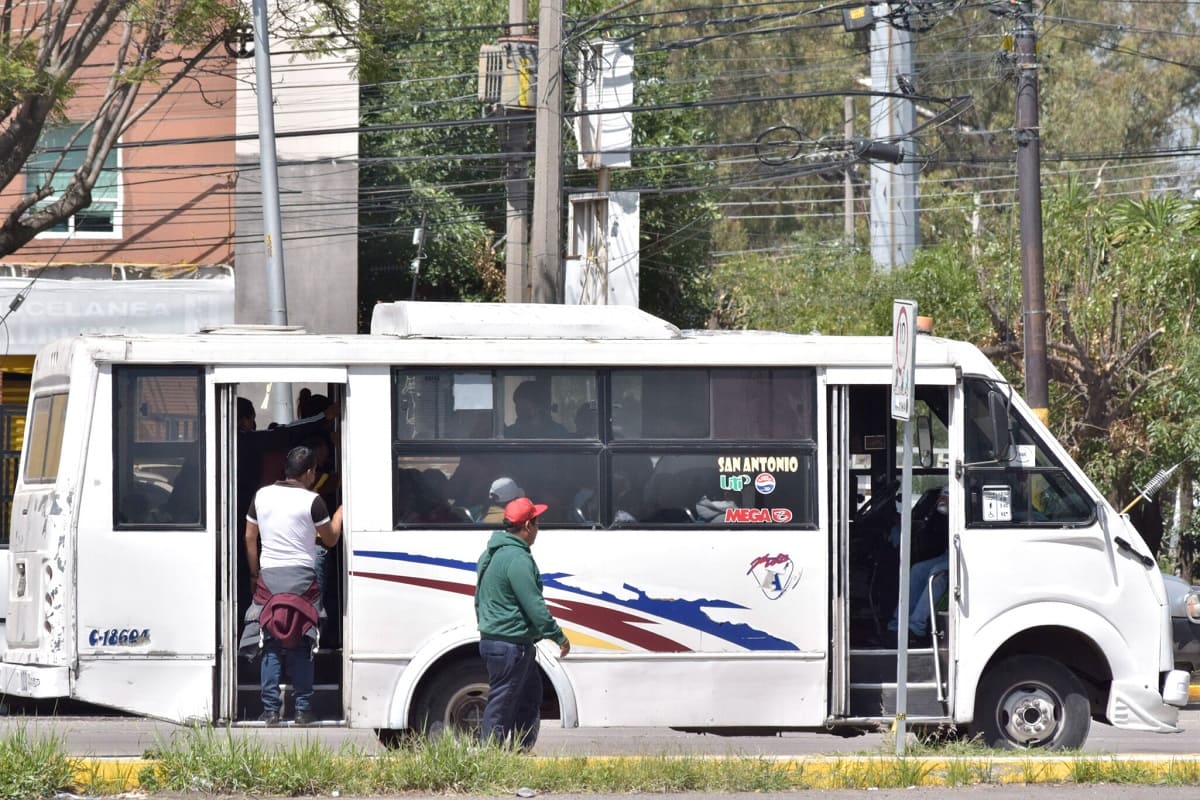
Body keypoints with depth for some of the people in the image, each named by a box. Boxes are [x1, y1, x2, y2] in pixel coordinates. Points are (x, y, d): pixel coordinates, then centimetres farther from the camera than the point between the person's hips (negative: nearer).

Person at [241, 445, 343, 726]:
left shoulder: (262, 496, 6)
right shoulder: (312, 501, -6)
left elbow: (249, 538, 12)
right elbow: (330, 539, 4)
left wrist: (254, 573, 22)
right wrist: (341, 510, 20)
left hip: (269, 576, 3)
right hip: (302, 577, -3)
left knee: (271, 645, 4)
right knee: (301, 647, 3)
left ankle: (270, 710, 0)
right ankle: (303, 709, 2)